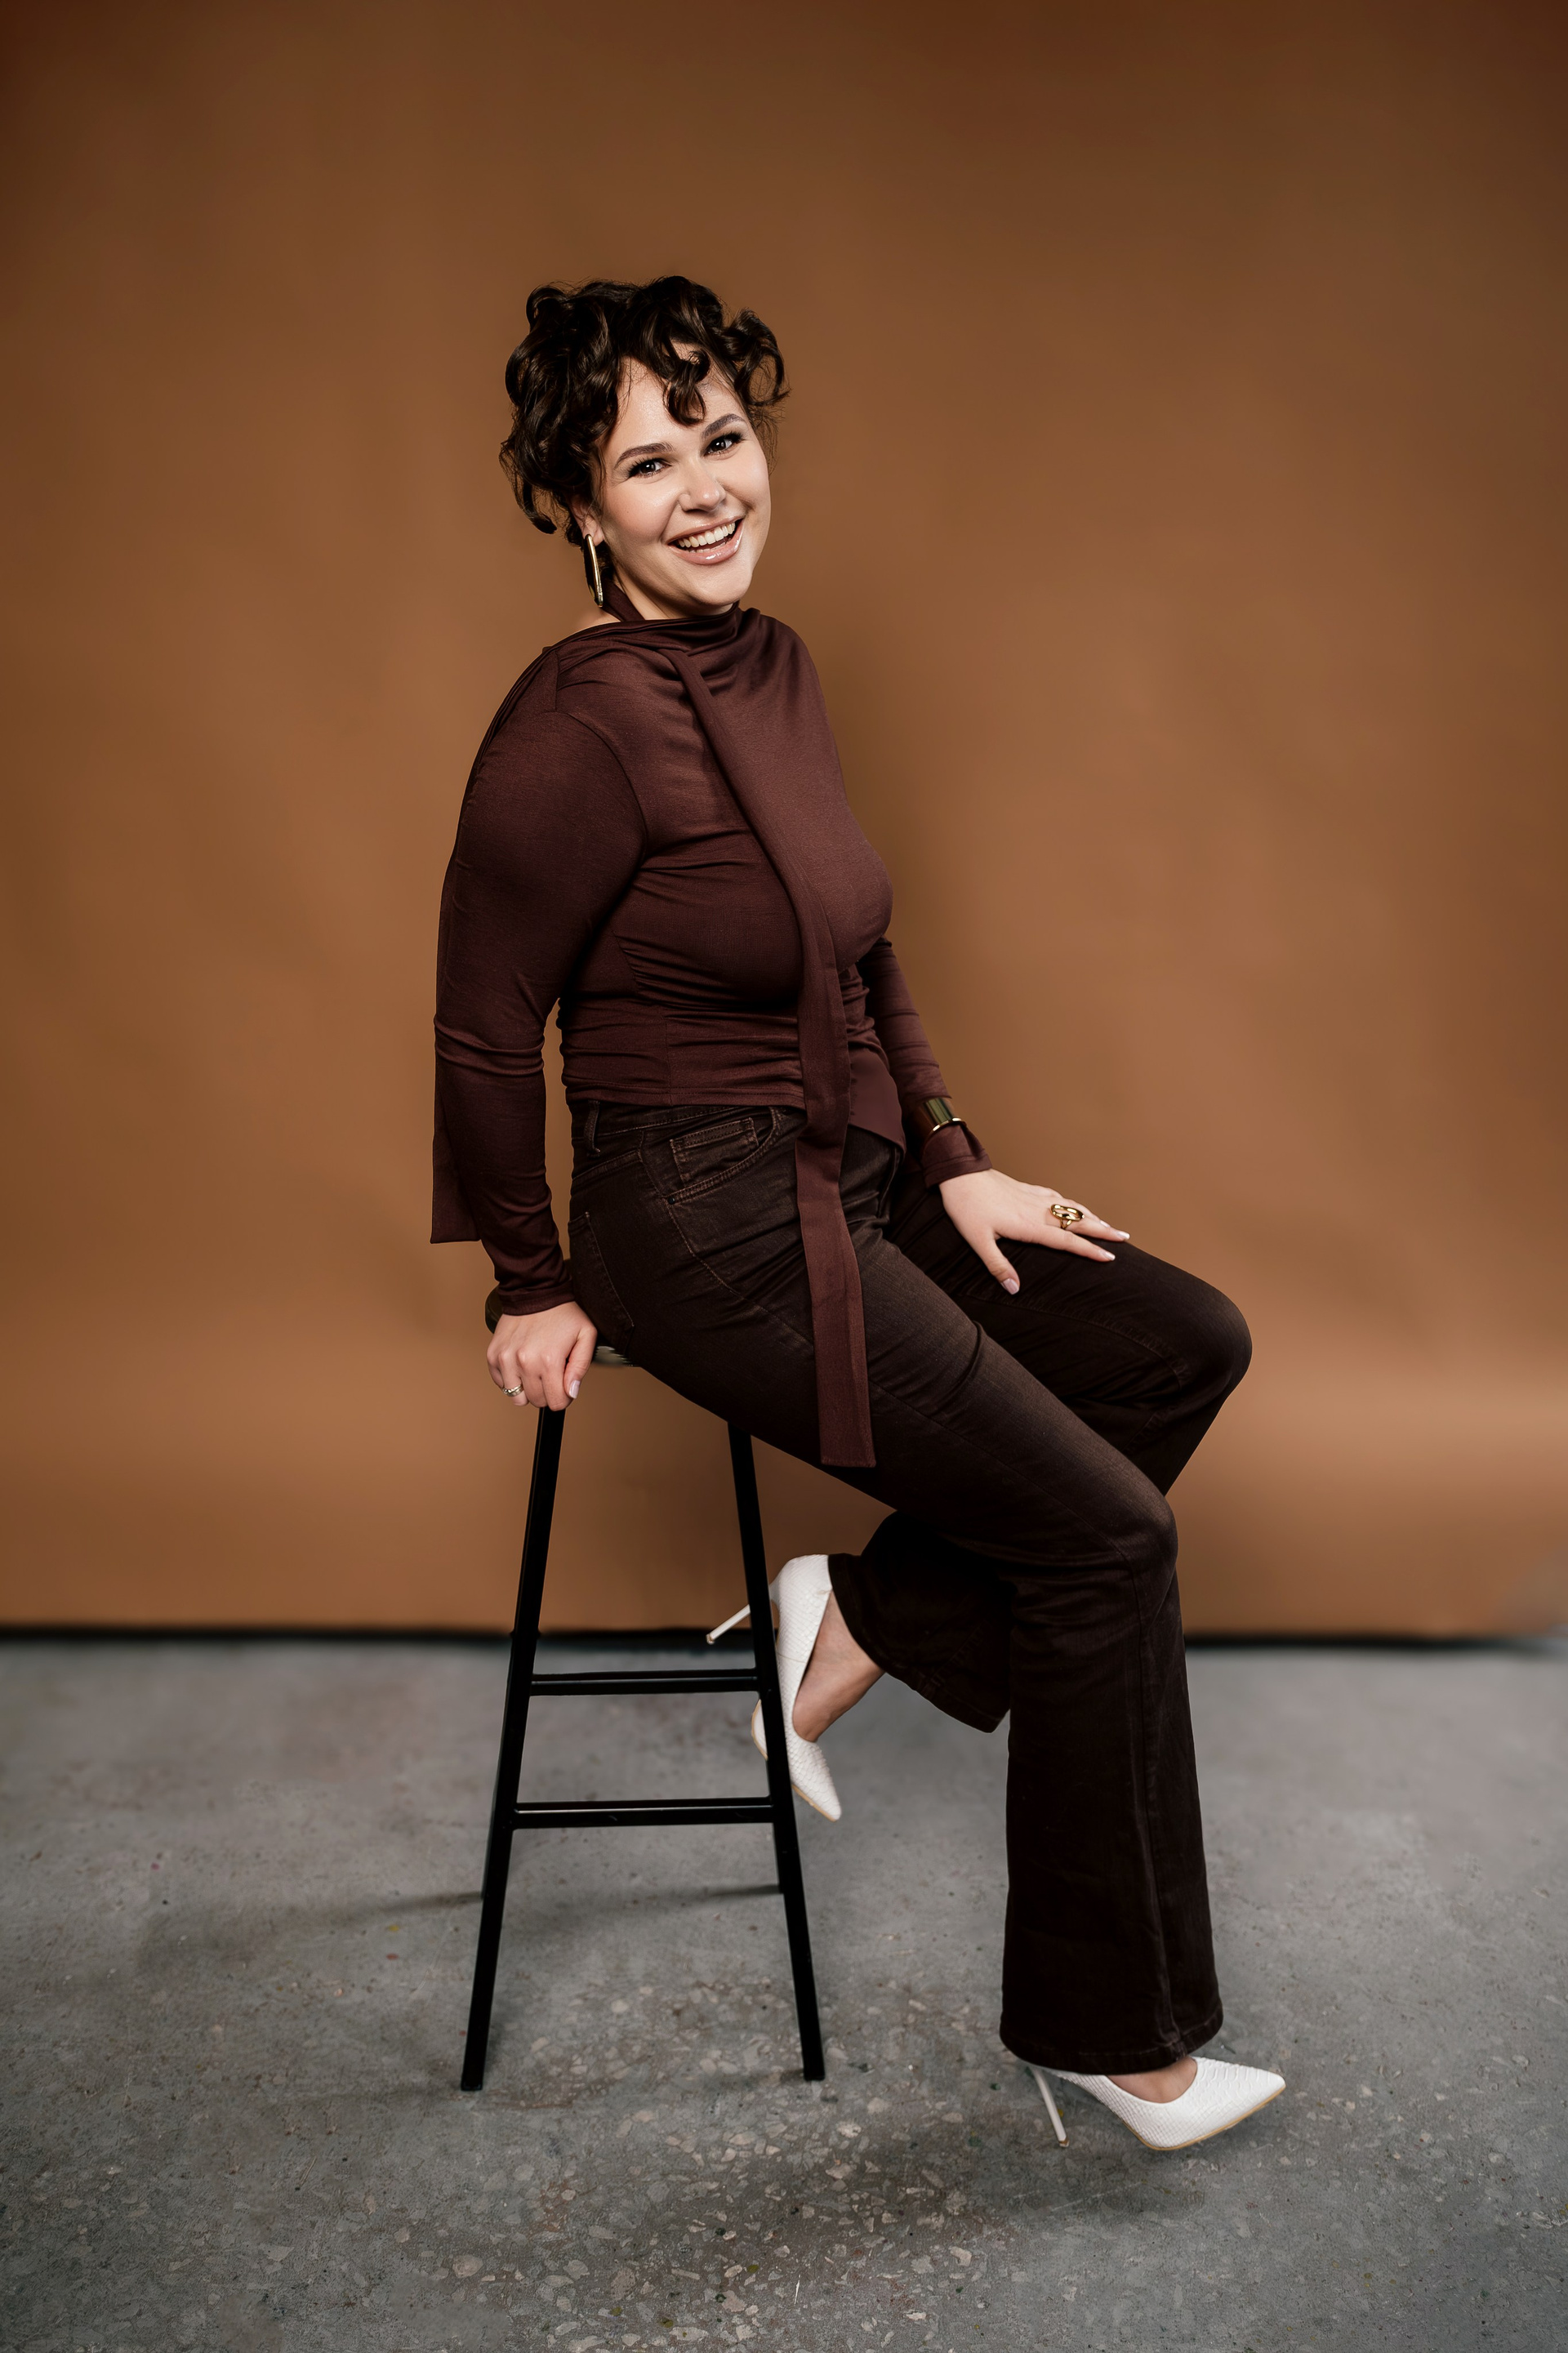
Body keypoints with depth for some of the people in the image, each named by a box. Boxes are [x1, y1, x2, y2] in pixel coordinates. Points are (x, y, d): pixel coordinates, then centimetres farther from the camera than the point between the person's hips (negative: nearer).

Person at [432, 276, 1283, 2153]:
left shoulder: (771, 665, 6)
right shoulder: (582, 726, -21)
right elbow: (484, 1033, -14)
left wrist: (952, 1166, 11)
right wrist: (535, 1291, -5)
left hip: (849, 1181, 9)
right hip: (706, 1230, -9)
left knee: (1186, 1344, 8)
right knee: (1103, 1532, -7)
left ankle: (849, 1629, 12)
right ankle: (1110, 2035, 10)